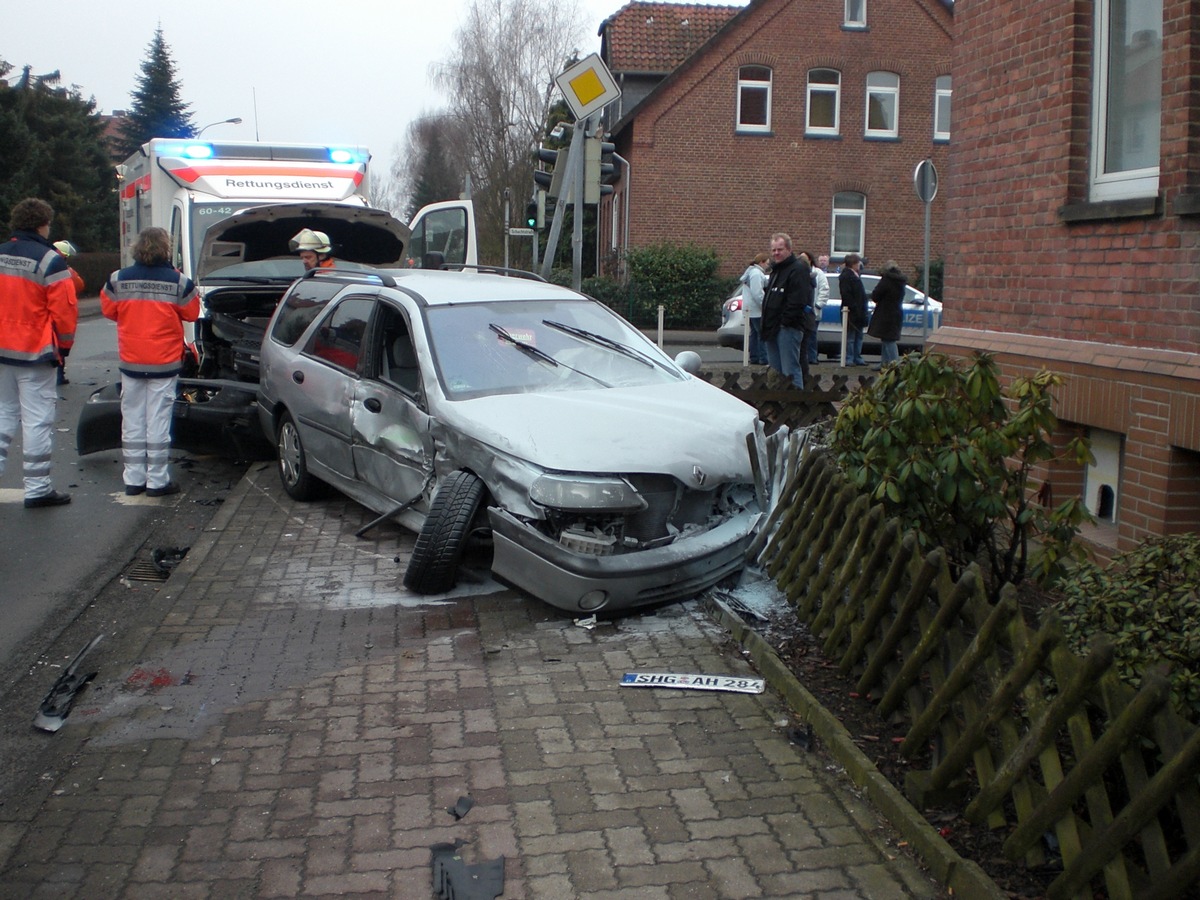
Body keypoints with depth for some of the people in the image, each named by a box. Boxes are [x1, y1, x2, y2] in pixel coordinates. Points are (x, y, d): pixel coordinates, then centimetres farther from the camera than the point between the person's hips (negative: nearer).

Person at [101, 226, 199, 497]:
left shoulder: (117, 280, -3)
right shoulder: (178, 282, -11)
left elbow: (108, 310, 9)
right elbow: (192, 313, 0)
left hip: (130, 363, 3)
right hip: (164, 363, -3)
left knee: (132, 421, 10)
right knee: (158, 422, 2)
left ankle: (134, 479, 14)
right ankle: (157, 481, 5)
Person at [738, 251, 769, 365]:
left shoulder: (752, 271, 19)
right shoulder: (756, 273, -16)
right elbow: (757, 294, -22)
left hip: (750, 309, 11)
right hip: (756, 310, -11)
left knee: (754, 333, 12)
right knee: (762, 334, -10)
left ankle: (754, 357, 14)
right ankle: (763, 358, -11)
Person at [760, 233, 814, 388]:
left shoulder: (798, 269, -10)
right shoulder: (776, 269, 21)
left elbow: (797, 301, -20)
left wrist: (786, 322, -20)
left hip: (788, 328, -10)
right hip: (773, 328, 10)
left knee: (791, 371, -10)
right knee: (775, 371, 13)